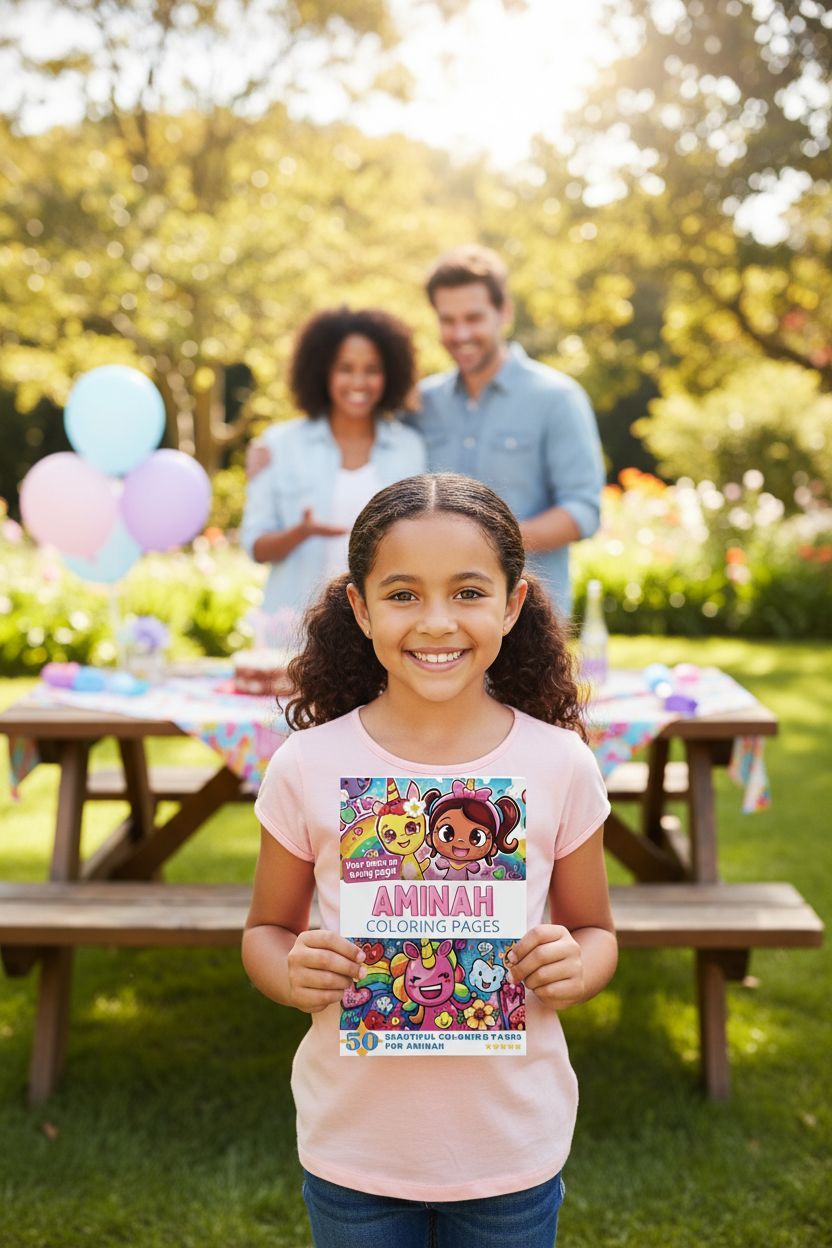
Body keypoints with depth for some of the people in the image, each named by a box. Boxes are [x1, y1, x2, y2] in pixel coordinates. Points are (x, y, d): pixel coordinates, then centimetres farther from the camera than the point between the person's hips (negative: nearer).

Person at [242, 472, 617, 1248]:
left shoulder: (561, 765, -10)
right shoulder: (308, 768, -11)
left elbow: (595, 931, 3)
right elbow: (267, 930, 2)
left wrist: (575, 970, -18)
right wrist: (293, 974, -19)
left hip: (513, 1150, 1)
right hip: (352, 1148, 0)